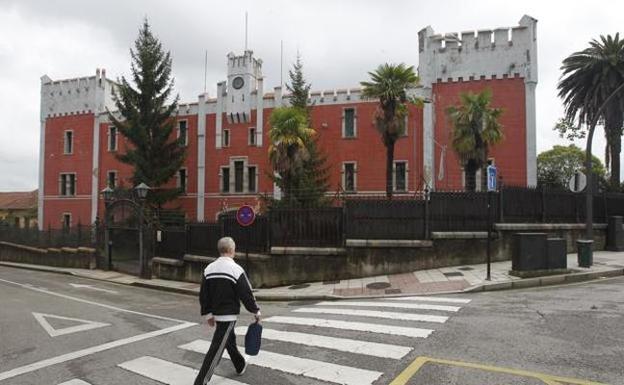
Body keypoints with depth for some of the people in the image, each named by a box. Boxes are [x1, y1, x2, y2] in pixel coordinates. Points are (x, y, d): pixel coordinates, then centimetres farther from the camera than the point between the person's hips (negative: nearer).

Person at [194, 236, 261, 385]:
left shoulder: (209, 268, 1)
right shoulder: (236, 269, -18)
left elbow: (203, 295, 5)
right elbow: (246, 294, -14)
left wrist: (207, 314, 15)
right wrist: (256, 311, 0)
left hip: (216, 314, 7)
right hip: (229, 315, -7)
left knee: (230, 340, 25)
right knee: (216, 349, -3)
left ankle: (241, 366, 44)